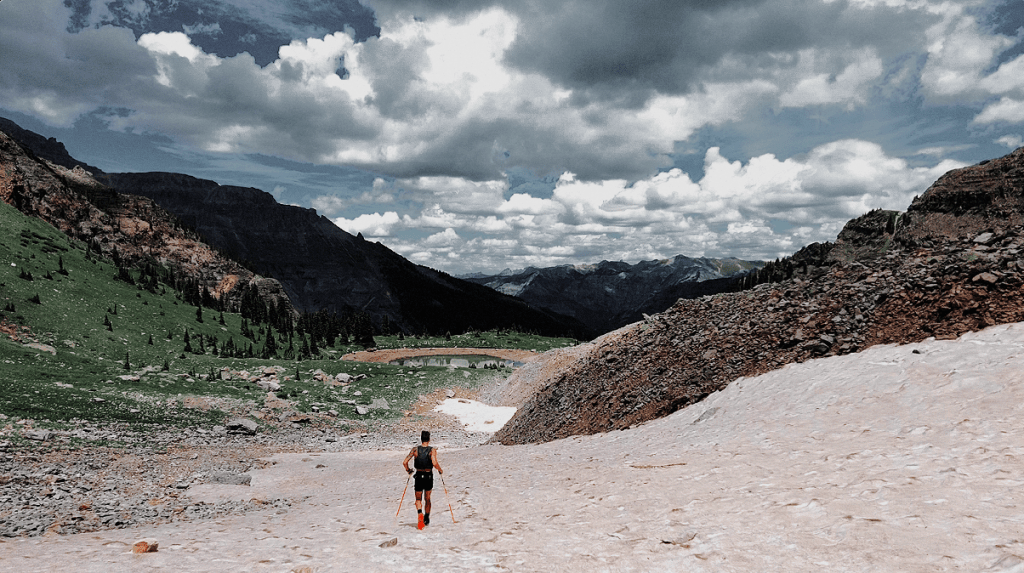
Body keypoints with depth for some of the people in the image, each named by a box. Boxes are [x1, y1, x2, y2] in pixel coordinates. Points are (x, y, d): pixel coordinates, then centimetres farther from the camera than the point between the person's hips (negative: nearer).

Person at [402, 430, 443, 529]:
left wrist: (408, 470, 11)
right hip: (429, 476, 0)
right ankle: (426, 520, 27)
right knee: (427, 499, 18)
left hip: (418, 476, 0)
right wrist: (440, 470, -5)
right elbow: (435, 463, -24)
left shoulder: (415, 449, -2)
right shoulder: (432, 450, -9)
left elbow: (405, 462, -7)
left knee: (418, 499, 11)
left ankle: (420, 513, -18)